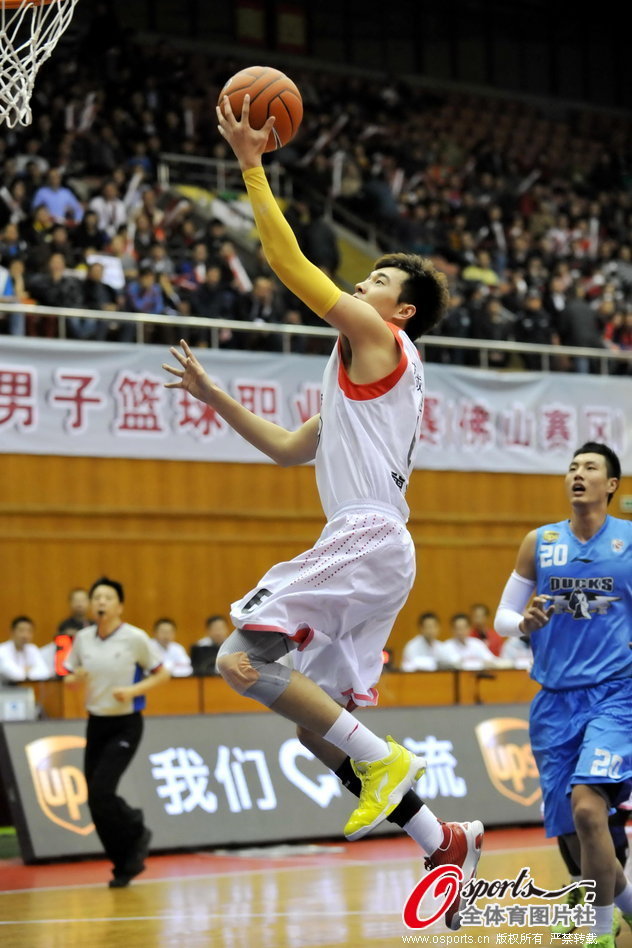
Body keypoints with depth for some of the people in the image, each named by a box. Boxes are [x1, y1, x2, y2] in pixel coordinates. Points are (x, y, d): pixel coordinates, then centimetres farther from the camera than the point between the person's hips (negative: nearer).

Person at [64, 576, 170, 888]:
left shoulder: (135, 638, -9)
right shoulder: (82, 639, 3)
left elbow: (162, 674, -2)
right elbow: (69, 678, 12)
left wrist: (133, 690, -17)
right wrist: (76, 678, -12)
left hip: (126, 725, -5)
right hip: (96, 724, 5)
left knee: (101, 790, -18)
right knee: (95, 800, 1)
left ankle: (136, 834, 9)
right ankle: (125, 863, 16)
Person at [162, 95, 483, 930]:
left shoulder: (379, 338, 1)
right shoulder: (366, 374, 28)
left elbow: (289, 262, -4)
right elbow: (290, 449, 34)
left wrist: (251, 164, 0)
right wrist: (216, 399, 30)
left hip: (367, 539, -10)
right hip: (372, 548, 10)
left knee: (240, 659, -19)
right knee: (318, 727, 8)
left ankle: (384, 761, -17)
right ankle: (446, 843, 8)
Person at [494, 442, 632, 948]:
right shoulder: (539, 543, 7)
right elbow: (502, 617, 11)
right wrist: (522, 624, -11)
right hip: (555, 700, 4)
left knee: (587, 806, -25)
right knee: (572, 831, 6)